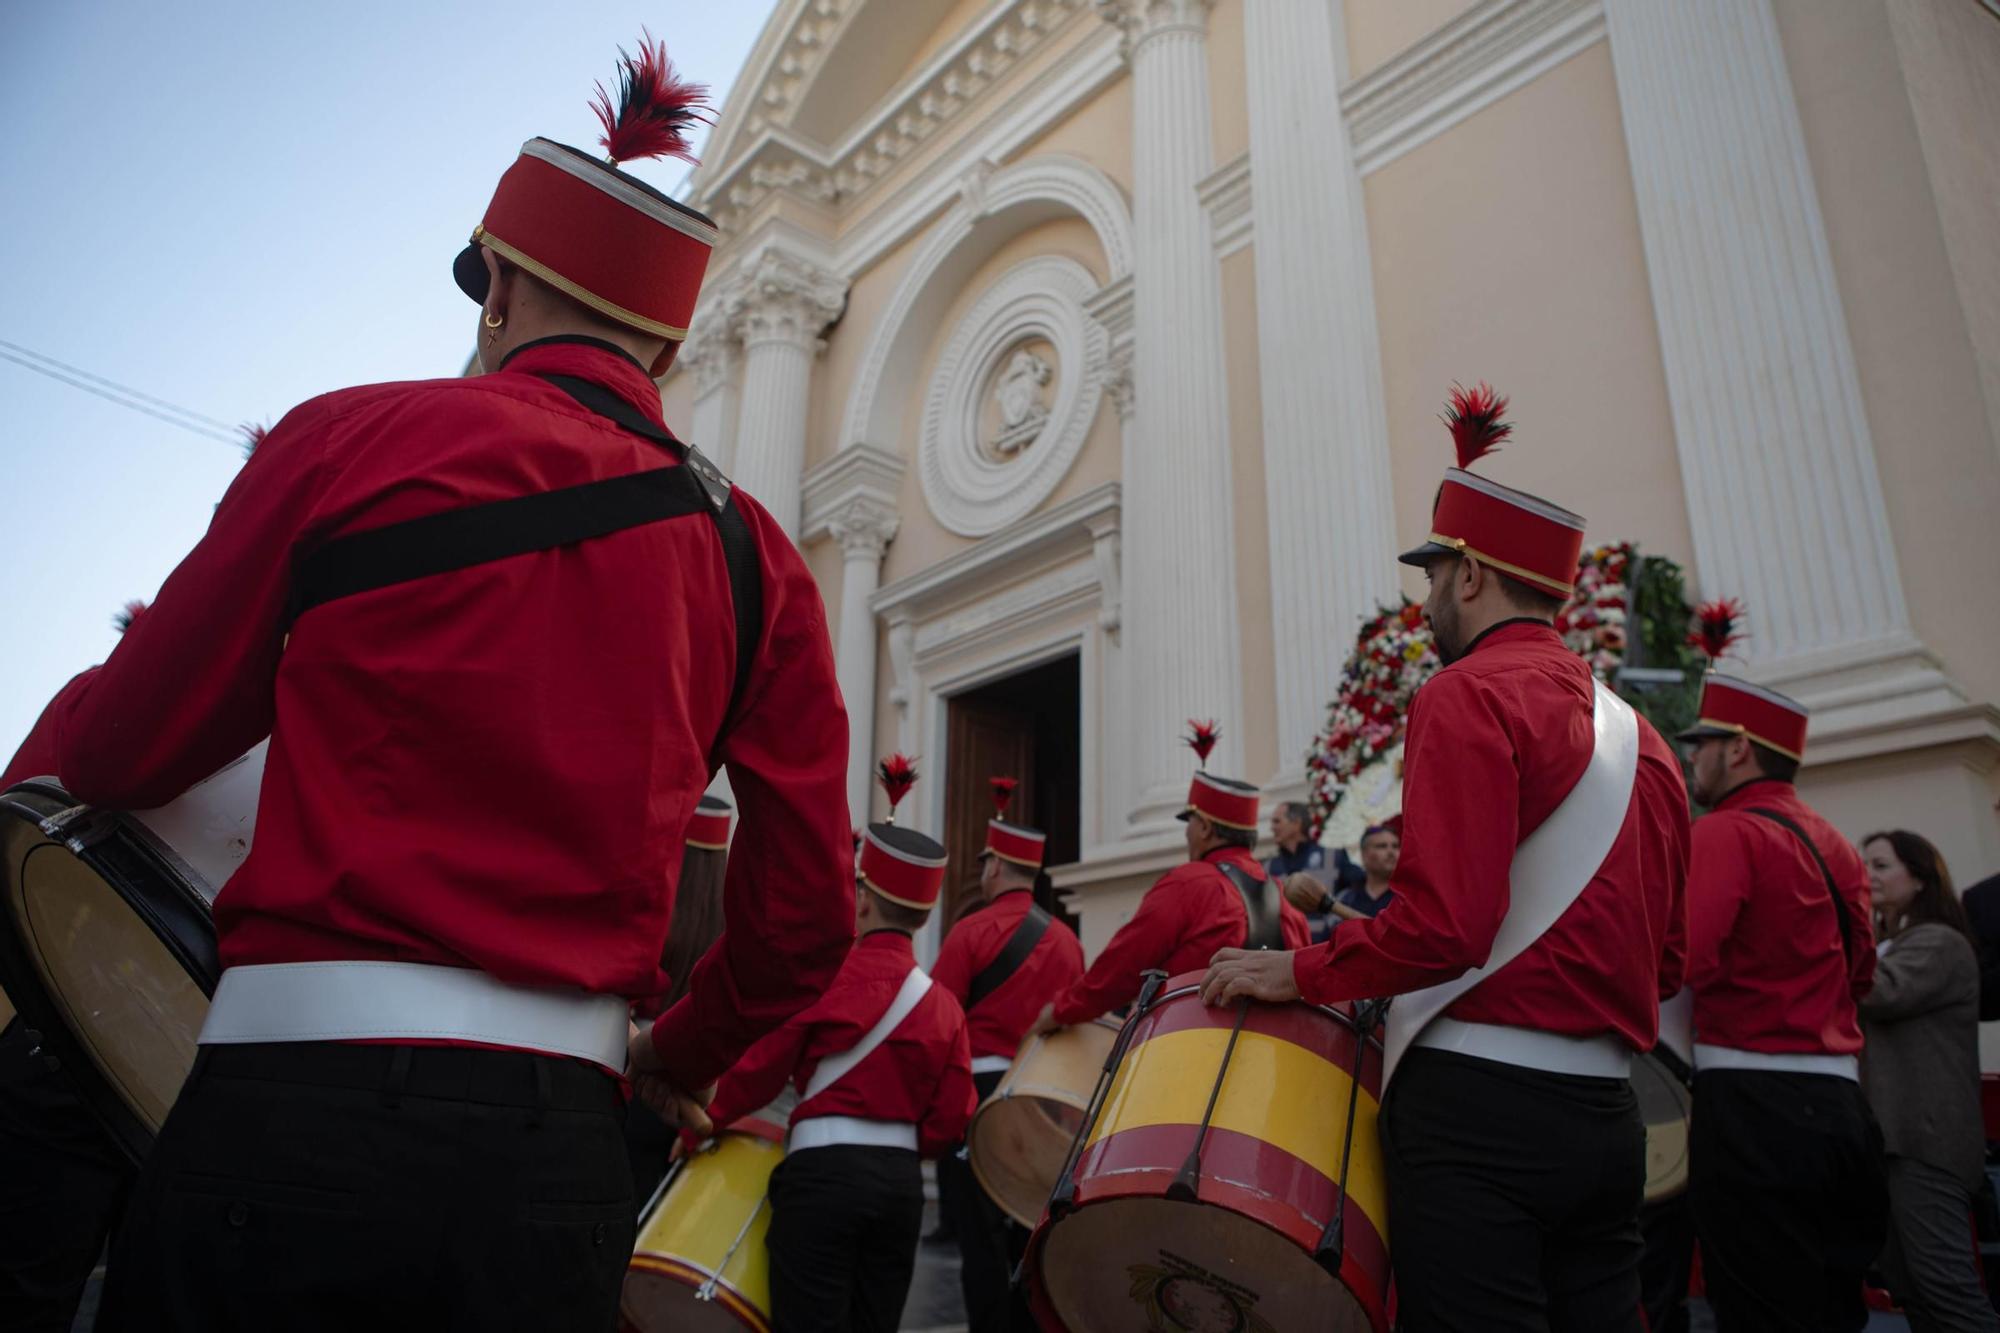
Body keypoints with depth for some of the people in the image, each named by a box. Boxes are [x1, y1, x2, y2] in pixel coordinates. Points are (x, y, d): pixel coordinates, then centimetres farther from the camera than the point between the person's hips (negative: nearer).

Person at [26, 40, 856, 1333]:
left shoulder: (352, 437, -2)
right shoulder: (752, 553, 4)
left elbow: (120, 755, 4)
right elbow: (810, 913, 5)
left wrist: (82, 703, 28)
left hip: (296, 1117, -2)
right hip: (559, 1158, 3)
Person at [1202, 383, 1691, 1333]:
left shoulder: (1468, 696, -10)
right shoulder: (1639, 733, 14)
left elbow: (1442, 925, -21)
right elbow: (1665, 964, 15)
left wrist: (1300, 972, -8)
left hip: (1478, 1109, -8)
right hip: (1607, 1118, 8)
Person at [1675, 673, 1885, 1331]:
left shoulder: (1726, 833, -12)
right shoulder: (1832, 841, 13)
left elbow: (1683, 960, -26)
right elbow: (1859, 969, 19)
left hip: (1753, 1103, -8)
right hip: (1840, 1097, 8)